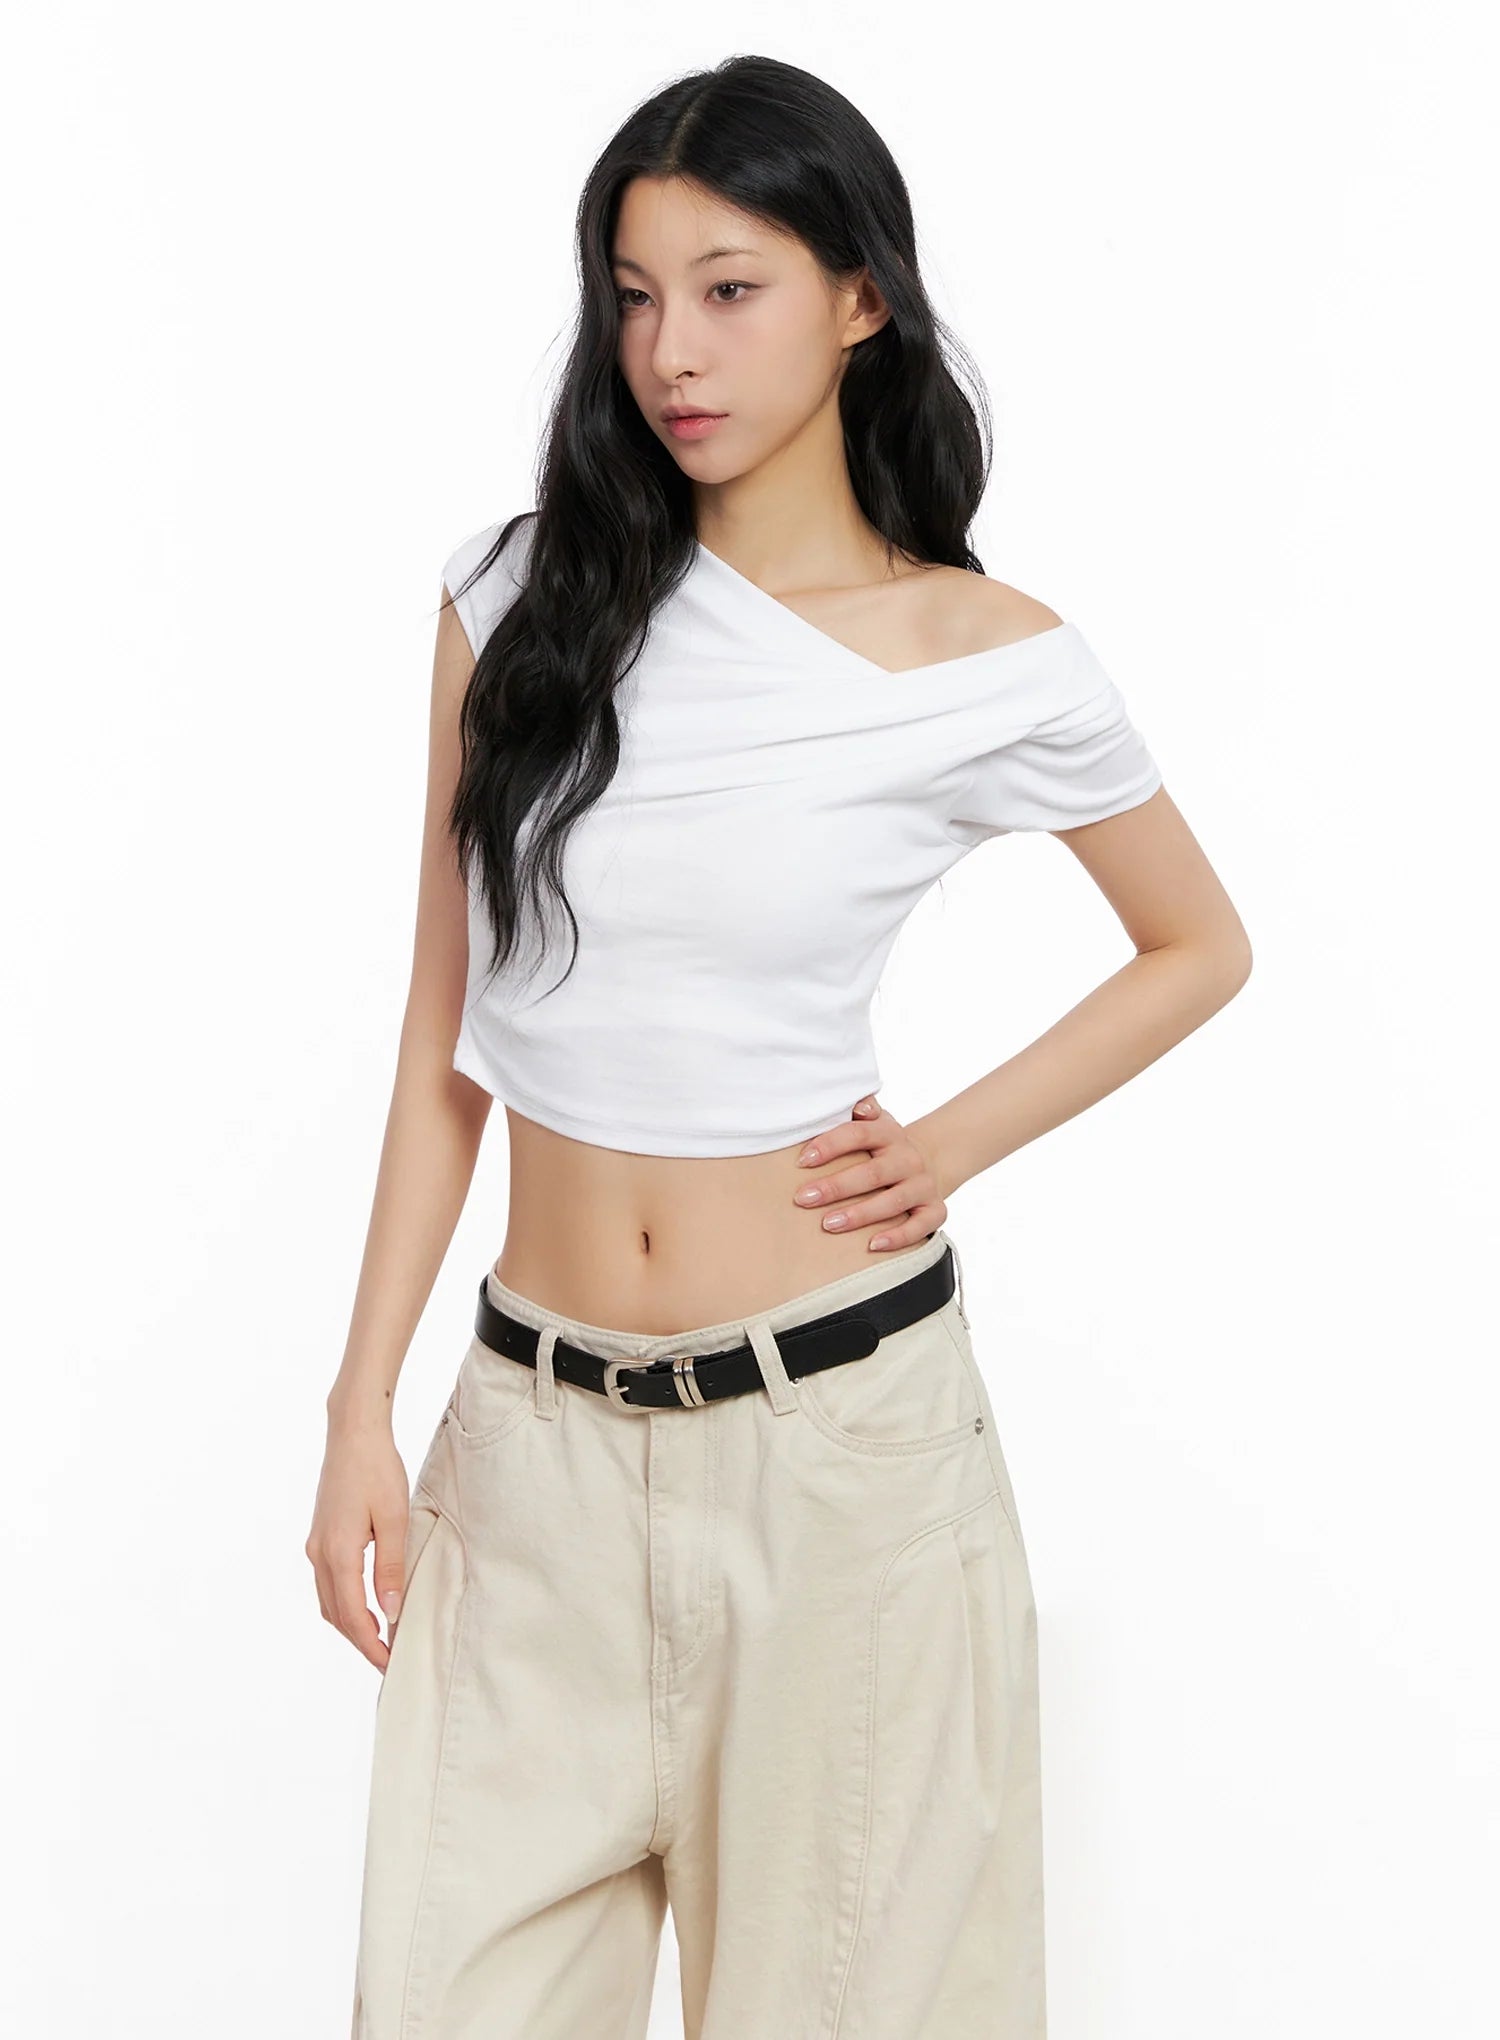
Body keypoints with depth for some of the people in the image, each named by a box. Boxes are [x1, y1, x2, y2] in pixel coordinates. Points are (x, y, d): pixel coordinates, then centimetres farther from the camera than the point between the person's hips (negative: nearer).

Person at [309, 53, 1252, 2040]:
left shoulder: (993, 665, -6)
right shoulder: (526, 596, 0)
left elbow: (1201, 944, 11)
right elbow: (444, 1040, 4)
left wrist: (950, 1144, -1)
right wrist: (362, 1411, 2)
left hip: (842, 1421, -2)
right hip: (540, 1428, 2)